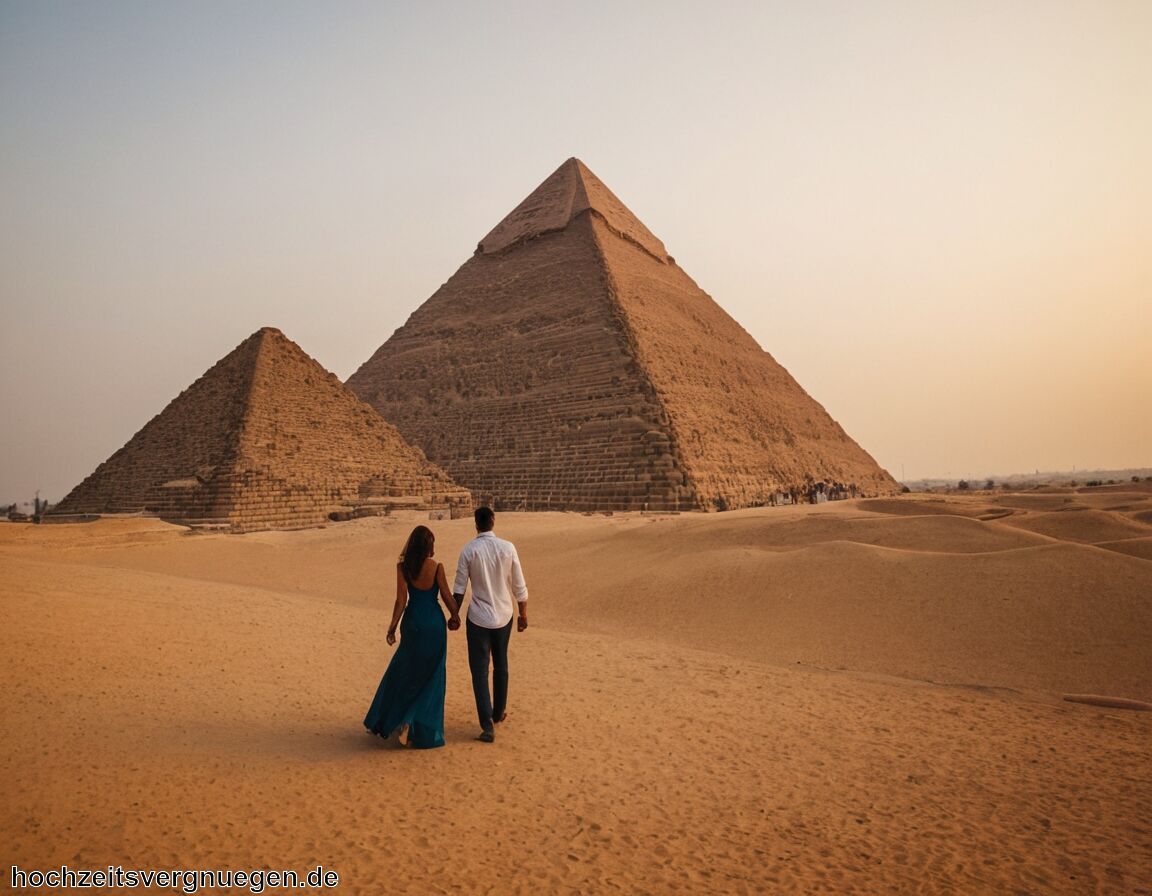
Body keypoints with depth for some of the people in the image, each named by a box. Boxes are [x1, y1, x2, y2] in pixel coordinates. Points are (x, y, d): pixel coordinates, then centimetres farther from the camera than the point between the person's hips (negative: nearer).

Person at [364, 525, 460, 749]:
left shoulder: (403, 566, -6)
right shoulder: (437, 567, -10)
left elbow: (401, 600, -9)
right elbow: (447, 597, -6)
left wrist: (392, 627, -3)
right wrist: (455, 616, 10)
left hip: (412, 623, 2)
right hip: (435, 623, -1)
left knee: (403, 673, 19)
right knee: (430, 677, 11)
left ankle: (385, 722, 26)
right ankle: (424, 730, 6)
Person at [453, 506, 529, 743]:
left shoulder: (469, 550, -10)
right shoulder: (508, 548, -7)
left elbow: (459, 589, -5)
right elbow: (519, 586, -3)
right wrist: (523, 614, 10)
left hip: (478, 617, -2)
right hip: (504, 616, 2)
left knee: (480, 671, 3)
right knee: (501, 666, 20)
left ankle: (488, 725, -3)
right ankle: (499, 712, 35)